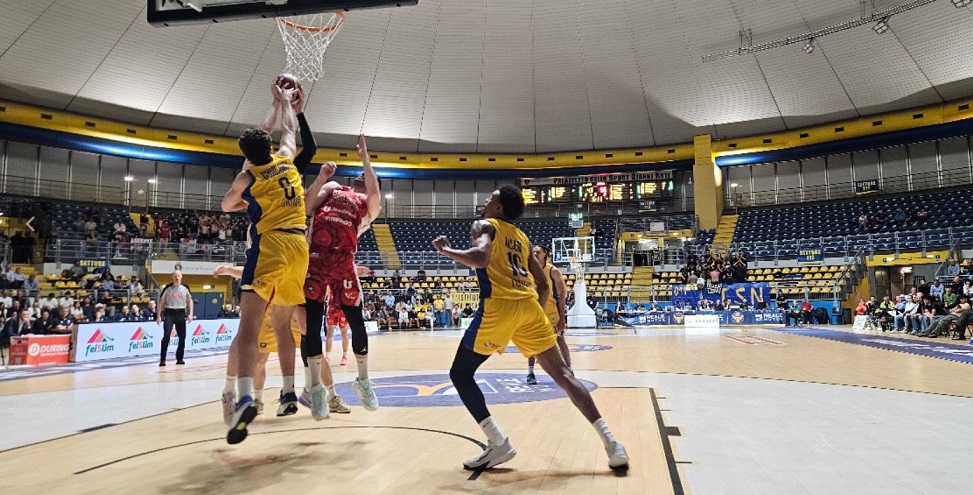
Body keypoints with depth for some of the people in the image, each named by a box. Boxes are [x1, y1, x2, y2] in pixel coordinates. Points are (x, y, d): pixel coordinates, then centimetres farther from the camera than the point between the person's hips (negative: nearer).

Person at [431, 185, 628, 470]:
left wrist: (445, 250, -1)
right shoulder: (521, 237, 26)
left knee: (460, 374, 8)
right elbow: (543, 284, 24)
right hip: (529, 305, 6)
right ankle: (610, 441, 3)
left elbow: (479, 258, -16)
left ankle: (498, 444, 1)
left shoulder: (484, 226, 7)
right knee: (562, 374, 9)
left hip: (499, 306, -6)